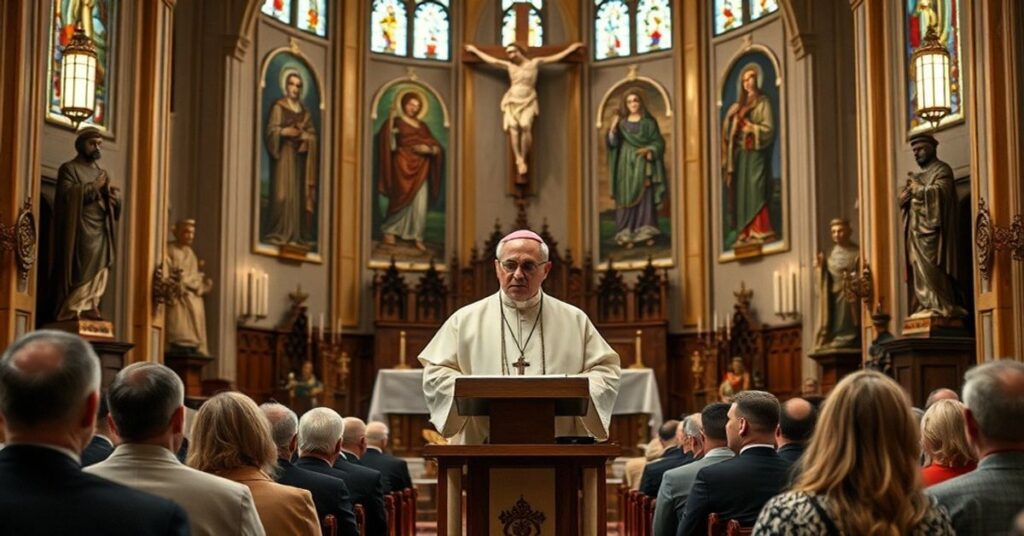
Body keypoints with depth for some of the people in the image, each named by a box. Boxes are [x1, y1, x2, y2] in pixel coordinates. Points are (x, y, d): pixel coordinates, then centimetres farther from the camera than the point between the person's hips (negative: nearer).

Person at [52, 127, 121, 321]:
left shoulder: (102, 172, 23)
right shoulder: (69, 168, 4)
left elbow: (116, 196, 19)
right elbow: (67, 194, -13)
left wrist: (113, 195, -5)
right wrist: (93, 187, -10)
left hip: (101, 230, 6)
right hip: (80, 230, -6)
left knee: (99, 272, -2)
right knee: (81, 272, -11)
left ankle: (89, 308, -2)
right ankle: (71, 311, -9)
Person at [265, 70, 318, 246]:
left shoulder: (305, 112, 18)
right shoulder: (278, 107, 4)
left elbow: (313, 136, 11)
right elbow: (271, 130, -5)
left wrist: (303, 135, -9)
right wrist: (285, 132, -22)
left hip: (300, 156, 5)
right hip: (284, 154, -5)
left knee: (300, 194, -1)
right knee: (283, 193, -13)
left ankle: (297, 234, -1)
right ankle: (279, 233, -13)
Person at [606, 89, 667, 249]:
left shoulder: (648, 122, 6)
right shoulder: (621, 123, 8)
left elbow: (658, 142, 3)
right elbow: (612, 143, -2)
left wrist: (649, 150, -16)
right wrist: (612, 128, -19)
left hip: (643, 166, 0)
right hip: (626, 166, 0)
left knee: (645, 199, -1)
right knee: (627, 199, -4)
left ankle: (646, 233, 2)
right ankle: (626, 235, -6)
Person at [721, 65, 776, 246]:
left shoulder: (763, 103, -1)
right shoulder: (739, 105, 17)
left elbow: (769, 129, -10)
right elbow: (729, 129, 15)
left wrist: (748, 125, -12)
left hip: (756, 154, -7)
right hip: (741, 154, 7)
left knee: (756, 193, -12)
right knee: (742, 194, 4)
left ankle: (761, 232, -12)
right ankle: (745, 234, 5)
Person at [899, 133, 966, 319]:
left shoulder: (942, 170, 2)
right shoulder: (917, 176, 26)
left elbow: (940, 192, -16)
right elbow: (902, 201, 21)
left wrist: (918, 188, -4)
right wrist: (906, 193, -1)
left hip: (931, 227, -8)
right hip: (916, 230, 8)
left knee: (930, 267, -17)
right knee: (919, 270, 0)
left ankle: (940, 306, -19)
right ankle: (925, 307, -3)